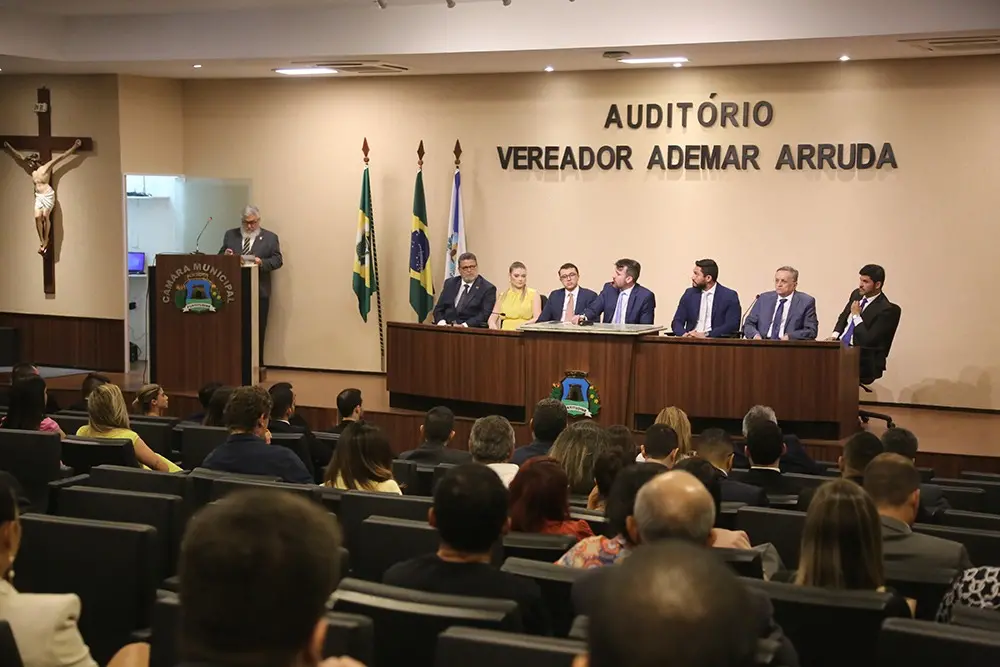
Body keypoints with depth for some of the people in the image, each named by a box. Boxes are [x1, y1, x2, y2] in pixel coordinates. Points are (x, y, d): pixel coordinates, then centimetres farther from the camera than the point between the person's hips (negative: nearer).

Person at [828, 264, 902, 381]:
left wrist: (856, 315, -12)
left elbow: (869, 341, -18)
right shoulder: (857, 294, 8)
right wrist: (834, 335, 5)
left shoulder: (887, 309, -15)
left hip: (863, 359, -7)